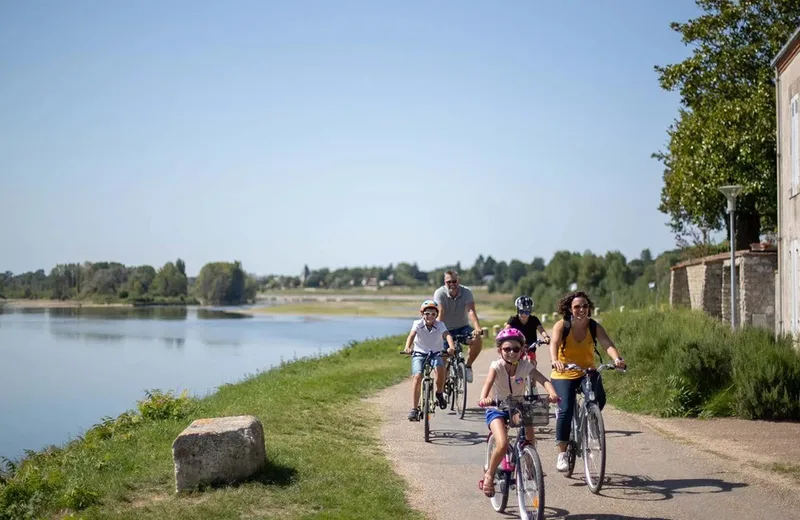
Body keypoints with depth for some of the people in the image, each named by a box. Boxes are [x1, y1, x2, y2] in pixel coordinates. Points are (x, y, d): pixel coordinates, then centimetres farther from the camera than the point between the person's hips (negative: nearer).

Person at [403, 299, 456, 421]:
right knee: (417, 377, -21)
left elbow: (447, 335, -27)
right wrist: (407, 348, -49)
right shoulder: (417, 324, -11)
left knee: (440, 368, -30)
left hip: (435, 353, 0)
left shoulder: (440, 325, -9)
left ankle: (439, 394, -2)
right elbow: (411, 335, -28)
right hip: (419, 353, 0)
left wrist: (452, 347, -49)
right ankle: (414, 409, -13)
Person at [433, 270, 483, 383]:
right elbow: (440, 314, -27)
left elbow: (471, 311, -27)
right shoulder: (439, 293, -16)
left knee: (477, 340, -27)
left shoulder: (466, 292, -14)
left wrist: (477, 328, -44)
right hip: (447, 329, -1)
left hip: (462, 327, 1)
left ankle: (467, 365, -3)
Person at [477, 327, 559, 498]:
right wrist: (484, 399, -57)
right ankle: (489, 475, 0)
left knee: (530, 443, -13)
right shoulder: (497, 366, -18)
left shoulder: (525, 365, -12)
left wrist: (553, 394, -46)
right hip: (497, 409, -3)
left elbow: (543, 380, -25)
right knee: (502, 445, -24)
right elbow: (488, 383, -36)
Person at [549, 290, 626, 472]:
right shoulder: (561, 325, -10)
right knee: (566, 410, -17)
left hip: (588, 372, 2)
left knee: (599, 399, -25)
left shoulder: (595, 327, -5)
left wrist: (617, 359, -42)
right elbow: (554, 343, -27)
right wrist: (555, 361, -48)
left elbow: (607, 343, -21)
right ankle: (562, 454, -3)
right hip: (564, 375, -2)